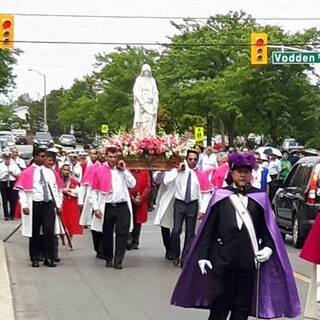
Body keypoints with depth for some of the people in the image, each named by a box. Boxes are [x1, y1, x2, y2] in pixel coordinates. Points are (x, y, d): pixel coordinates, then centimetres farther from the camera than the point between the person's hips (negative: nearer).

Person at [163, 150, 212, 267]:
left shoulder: (201, 175, -2)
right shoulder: (180, 171, 2)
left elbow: (206, 194, -2)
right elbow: (166, 181, -8)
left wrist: (202, 210, -7)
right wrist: (177, 170, -11)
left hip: (193, 205, 0)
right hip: (179, 203, 0)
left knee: (190, 233, 7)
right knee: (176, 231, -10)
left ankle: (185, 259, 19)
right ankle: (175, 255, 12)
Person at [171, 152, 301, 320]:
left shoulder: (260, 198, 4)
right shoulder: (220, 196, 1)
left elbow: (266, 227, 7)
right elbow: (208, 228, 3)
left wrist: (268, 248, -10)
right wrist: (202, 255, -2)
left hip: (249, 260, 1)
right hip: (222, 258, -1)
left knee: (242, 306, 7)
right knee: (219, 304, 2)